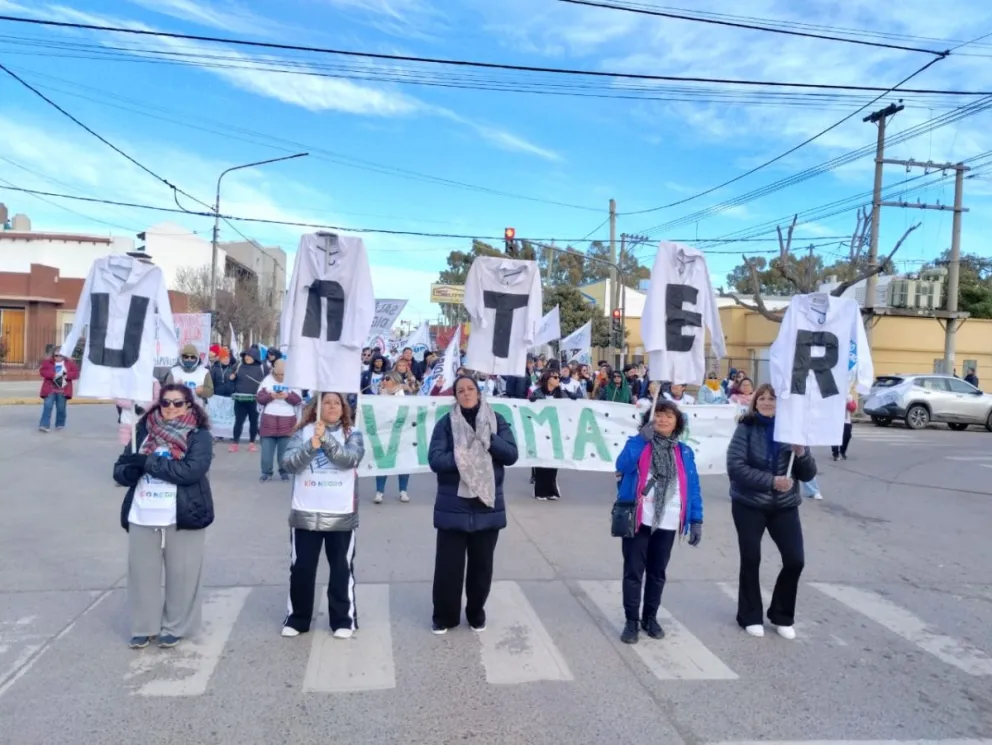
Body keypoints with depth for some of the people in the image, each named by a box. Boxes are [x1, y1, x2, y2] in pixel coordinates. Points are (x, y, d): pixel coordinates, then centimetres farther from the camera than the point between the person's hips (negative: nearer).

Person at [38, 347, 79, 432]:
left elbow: (76, 373, 1)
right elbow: (42, 371, -6)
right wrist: (53, 374, -20)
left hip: (62, 390, 1)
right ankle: (44, 425, -10)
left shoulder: (69, 363, 4)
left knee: (61, 408, 7)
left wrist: (67, 376, -17)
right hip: (50, 389, 0)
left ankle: (60, 425, 22)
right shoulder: (48, 362, 3)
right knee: (47, 406, -9)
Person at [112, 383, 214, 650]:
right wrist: (133, 469, -17)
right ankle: (143, 627, 29)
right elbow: (120, 470, 6)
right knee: (142, 573, 12)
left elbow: (191, 470, -20)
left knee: (181, 574, 8)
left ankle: (175, 627, 25)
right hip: (142, 517, 3)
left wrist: (148, 462, -17)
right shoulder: (144, 431, 7)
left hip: (182, 517, -3)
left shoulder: (199, 436, -5)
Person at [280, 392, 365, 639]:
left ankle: (344, 620, 22)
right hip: (305, 513, 1)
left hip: (341, 514, -1)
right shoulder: (304, 432, 2)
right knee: (301, 568, 11)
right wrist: (311, 445, -24)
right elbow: (288, 463, -9)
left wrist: (325, 438, -25)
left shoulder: (352, 433, 0)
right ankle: (297, 618, 27)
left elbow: (351, 459, -18)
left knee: (342, 569, 9)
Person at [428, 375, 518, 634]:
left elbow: (511, 454, -5)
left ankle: (476, 613, 32)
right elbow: (435, 459, -11)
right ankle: (444, 616, 23)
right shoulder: (445, 423, -2)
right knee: (448, 563, 4)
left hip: (487, 505, 2)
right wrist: (463, 456, -21)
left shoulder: (496, 420, 3)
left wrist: (488, 439, -17)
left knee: (481, 563, 13)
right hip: (453, 506, -2)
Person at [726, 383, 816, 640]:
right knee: (751, 560, 3)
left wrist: (801, 453, -18)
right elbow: (735, 467, -17)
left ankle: (782, 616, 21)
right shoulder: (746, 428, -8)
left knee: (795, 561, -1)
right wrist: (770, 481, -24)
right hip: (749, 505, -3)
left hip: (785, 506, 3)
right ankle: (750, 616, 21)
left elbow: (808, 475, 1)